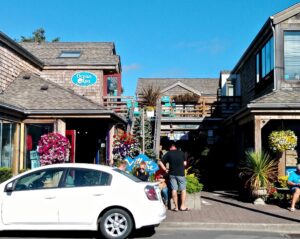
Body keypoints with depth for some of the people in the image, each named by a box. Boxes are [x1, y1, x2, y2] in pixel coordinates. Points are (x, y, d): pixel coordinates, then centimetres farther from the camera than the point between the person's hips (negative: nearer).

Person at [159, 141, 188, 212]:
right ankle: (183, 206, 8)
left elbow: (160, 163, -6)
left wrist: (165, 169, 3)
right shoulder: (181, 153, 1)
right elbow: (185, 163, 5)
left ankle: (176, 207, 7)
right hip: (180, 173, -1)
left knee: (174, 190, 5)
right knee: (183, 190, 9)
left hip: (172, 174, 1)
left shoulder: (168, 154, 0)